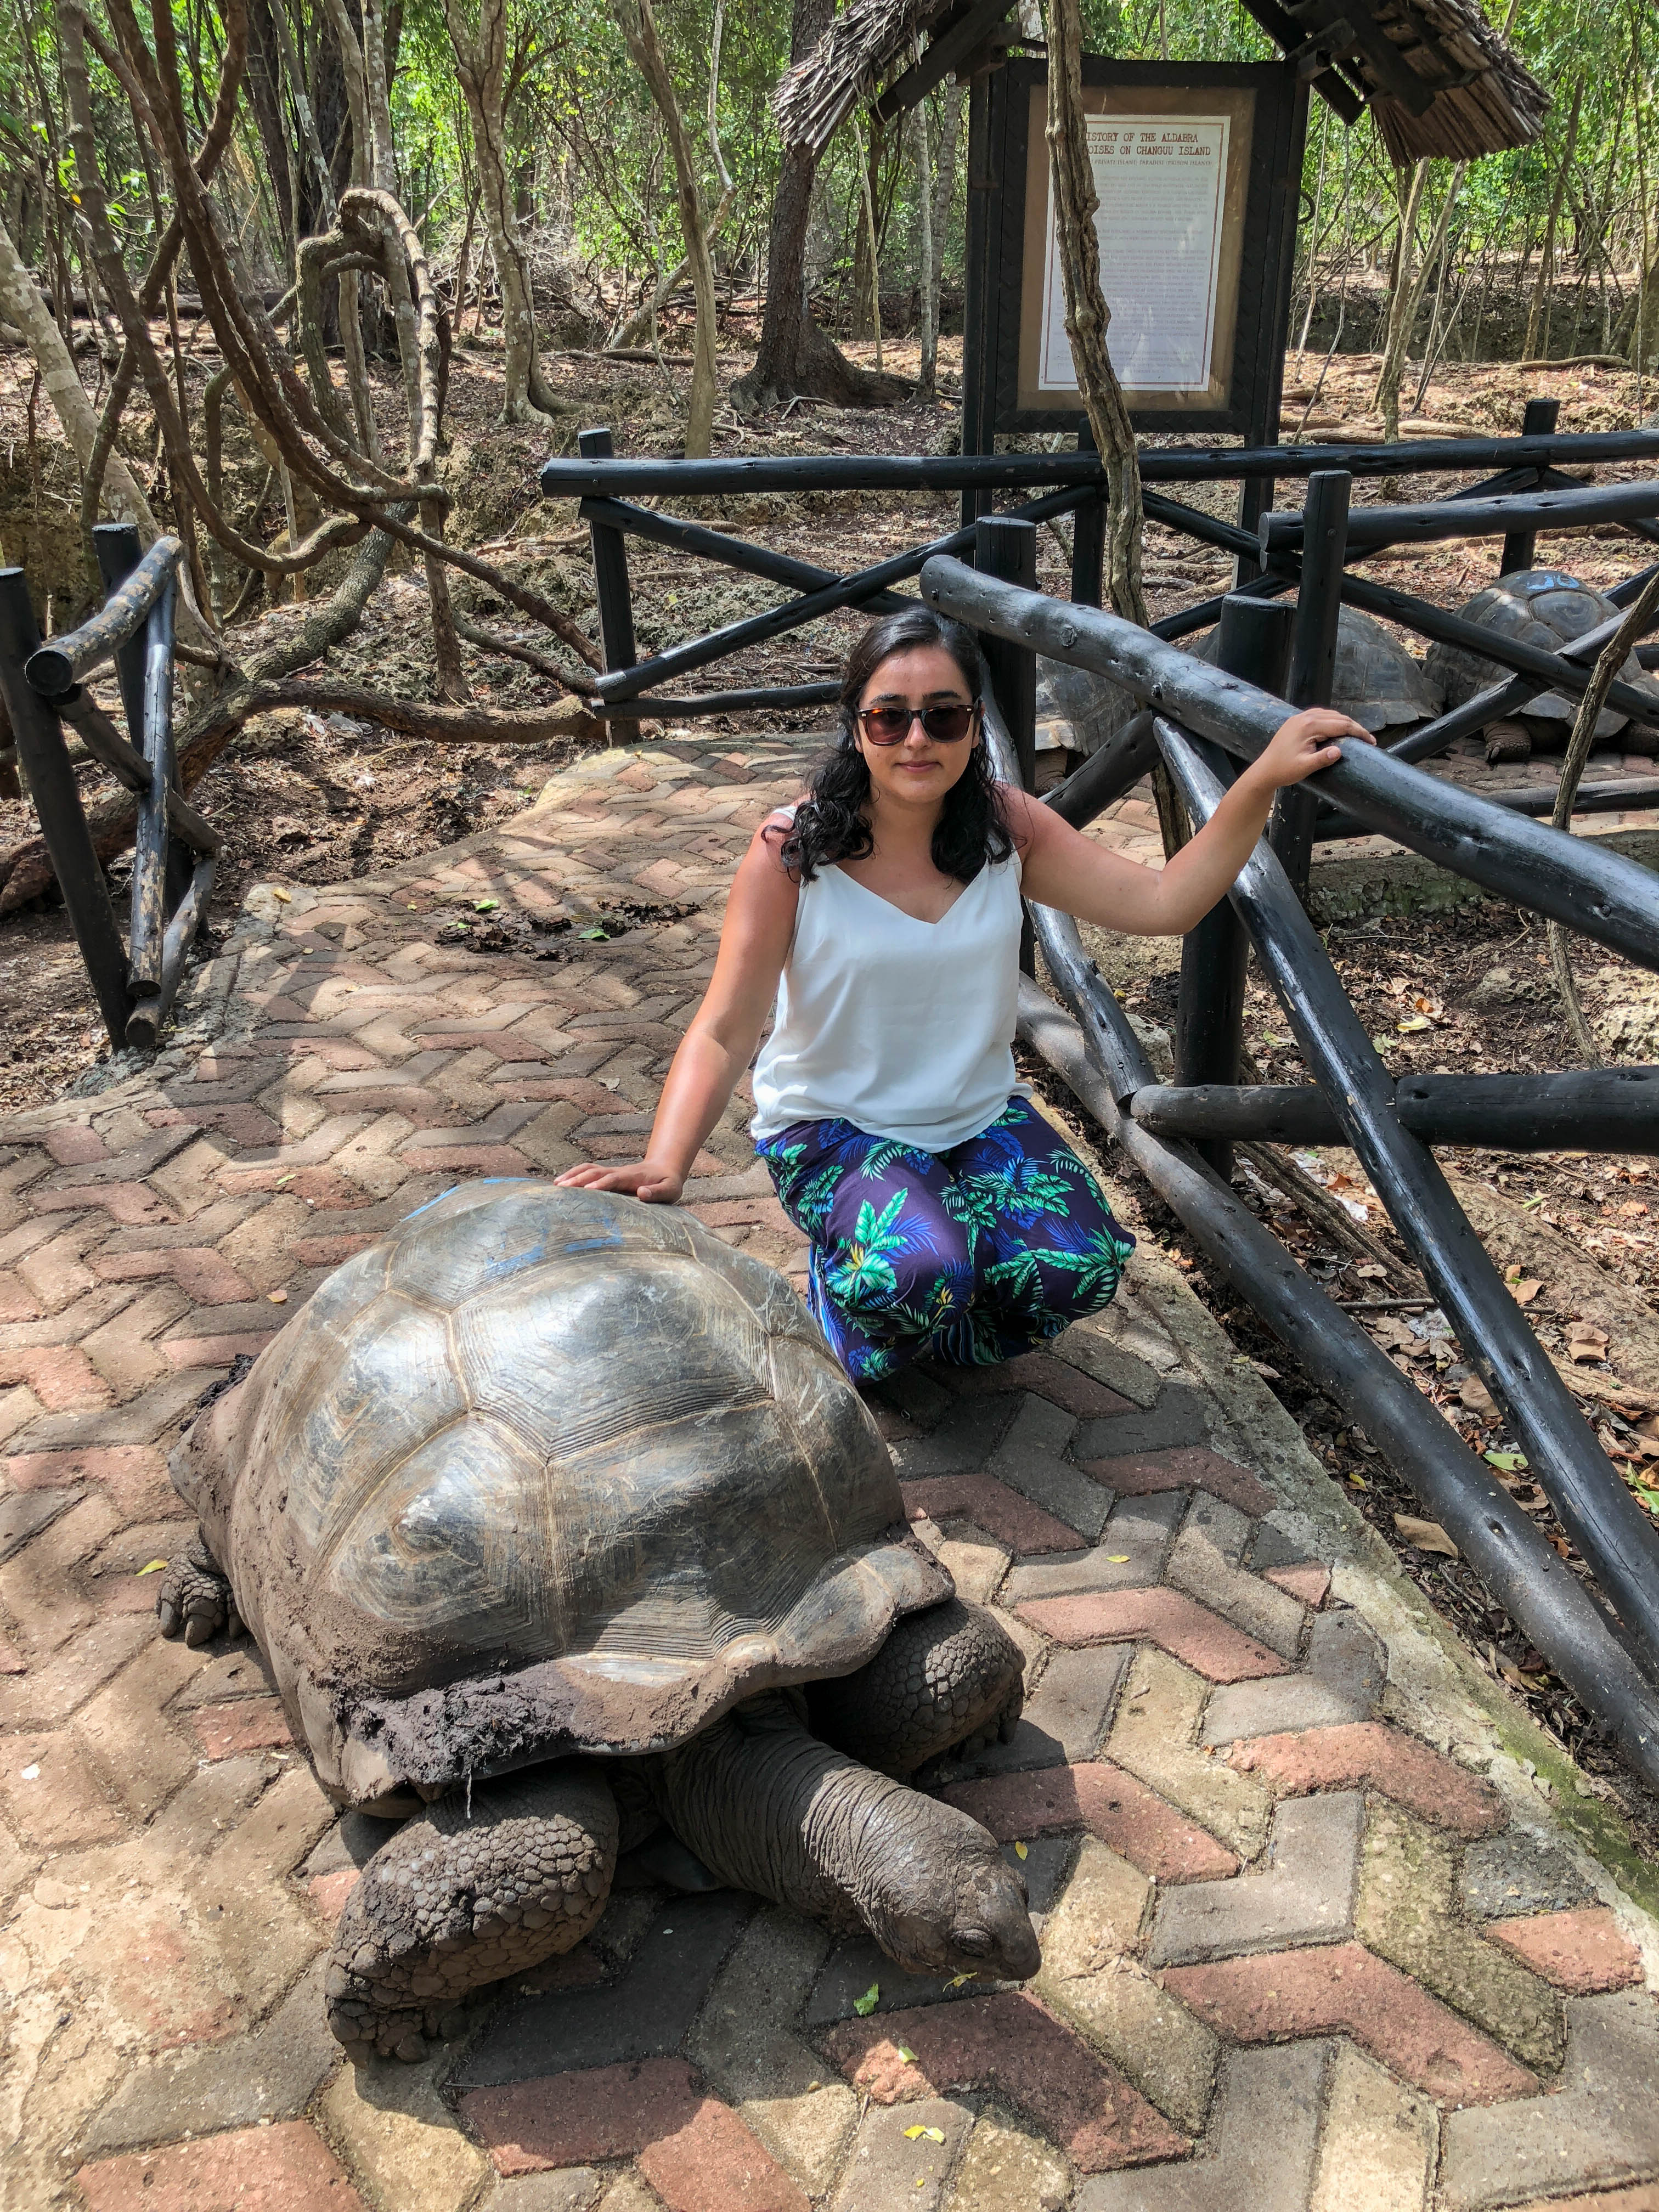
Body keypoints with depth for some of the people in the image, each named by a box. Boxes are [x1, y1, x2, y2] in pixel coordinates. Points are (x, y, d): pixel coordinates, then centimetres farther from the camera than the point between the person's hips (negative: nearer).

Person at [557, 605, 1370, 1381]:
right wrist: (663, 1167, -34)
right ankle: (843, 1274, 5)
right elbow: (724, 1032, -19)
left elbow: (1161, 903, -9)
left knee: (1080, 1268, -22)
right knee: (918, 1274, -33)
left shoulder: (1007, 827, -5)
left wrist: (1261, 782, -21)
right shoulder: (792, 849, -17)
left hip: (979, 1115, 4)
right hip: (833, 1123, -3)